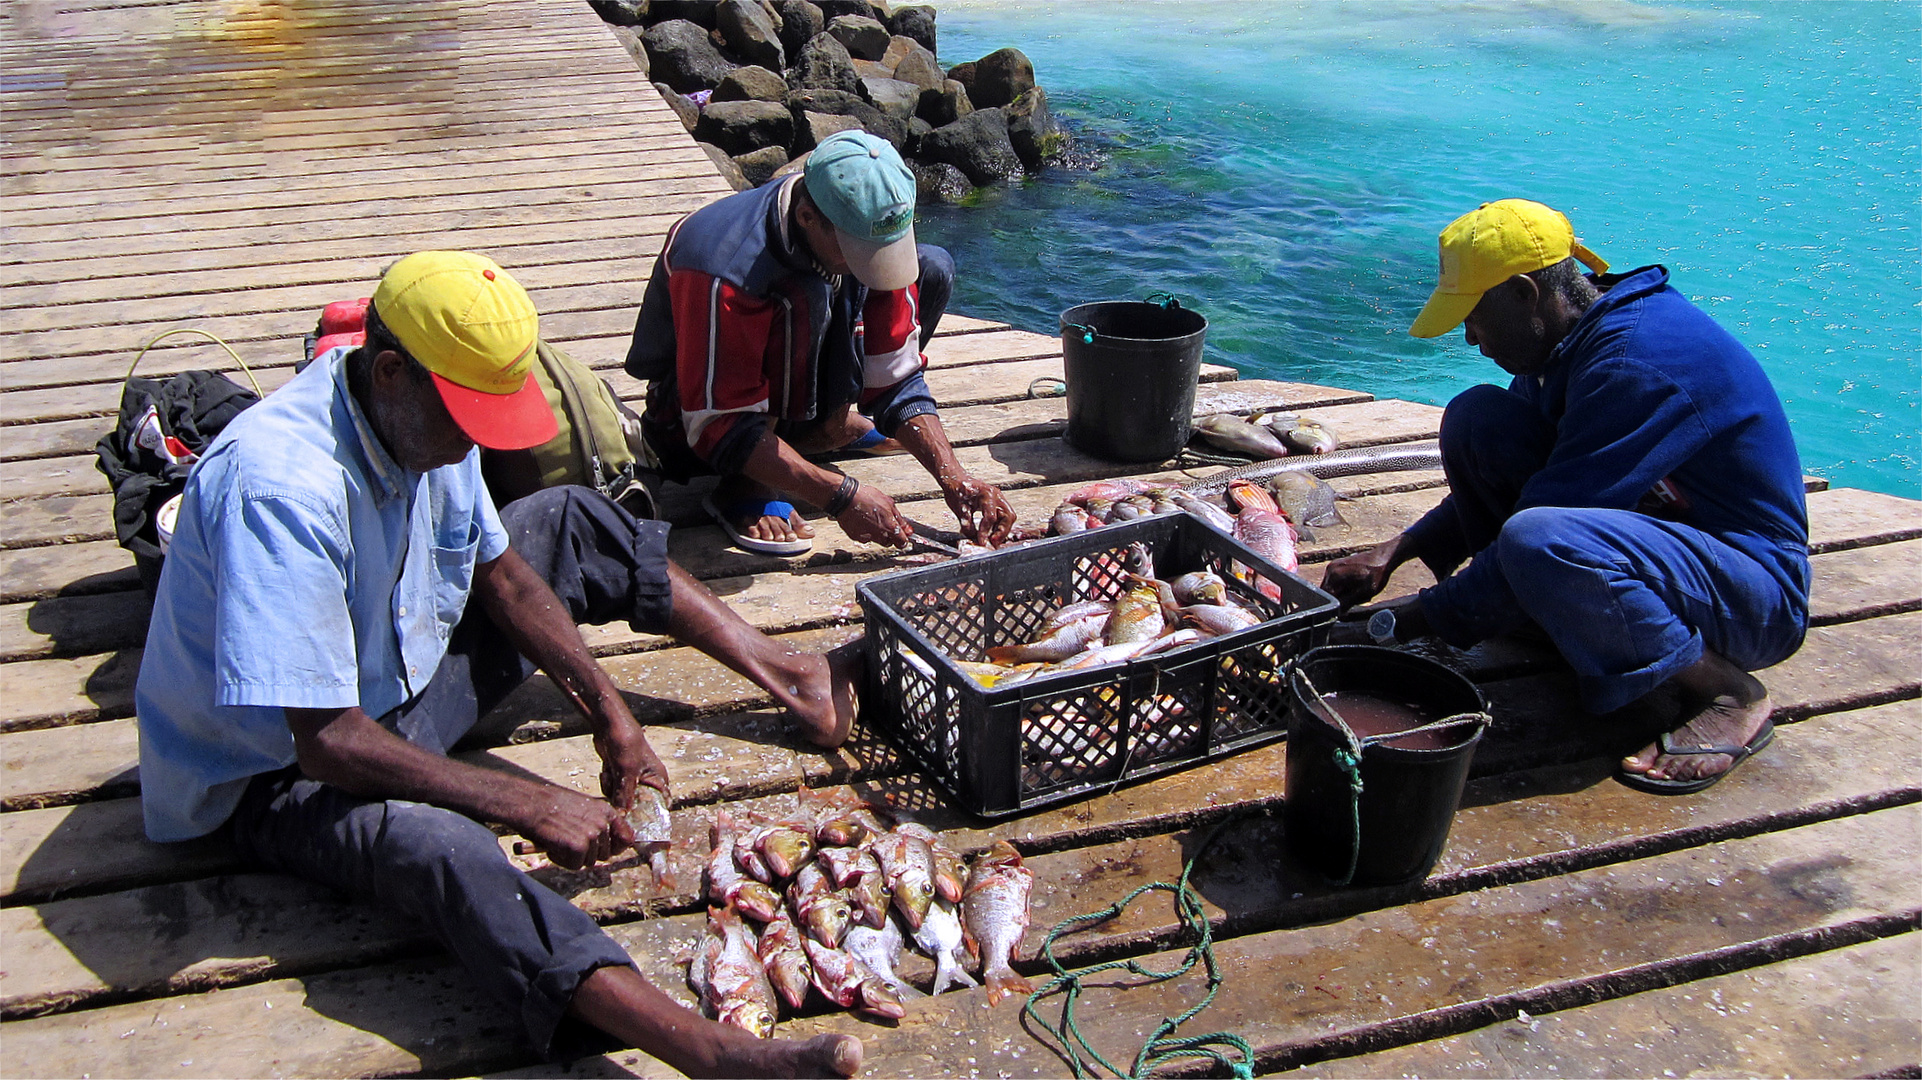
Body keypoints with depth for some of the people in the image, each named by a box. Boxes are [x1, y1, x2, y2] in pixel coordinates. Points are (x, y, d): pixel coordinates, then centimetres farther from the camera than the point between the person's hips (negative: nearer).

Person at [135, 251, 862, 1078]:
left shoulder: (430, 416, -8)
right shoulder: (278, 488, -34)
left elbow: (501, 575, 7)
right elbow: (327, 743, -35)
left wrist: (608, 712, -2)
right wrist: (530, 806, -31)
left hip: (403, 680, 9)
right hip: (283, 771, -8)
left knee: (569, 522, 7)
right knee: (436, 846, -40)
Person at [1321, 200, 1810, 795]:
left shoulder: (1640, 356, -26)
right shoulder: (1573, 338, 3)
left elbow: (1543, 529, -28)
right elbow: (1496, 480, 13)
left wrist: (1414, 619, -21)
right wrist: (1394, 552, 0)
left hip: (1758, 594, -8)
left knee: (1540, 541, -38)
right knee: (1476, 417, -2)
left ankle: (1728, 693, -15)